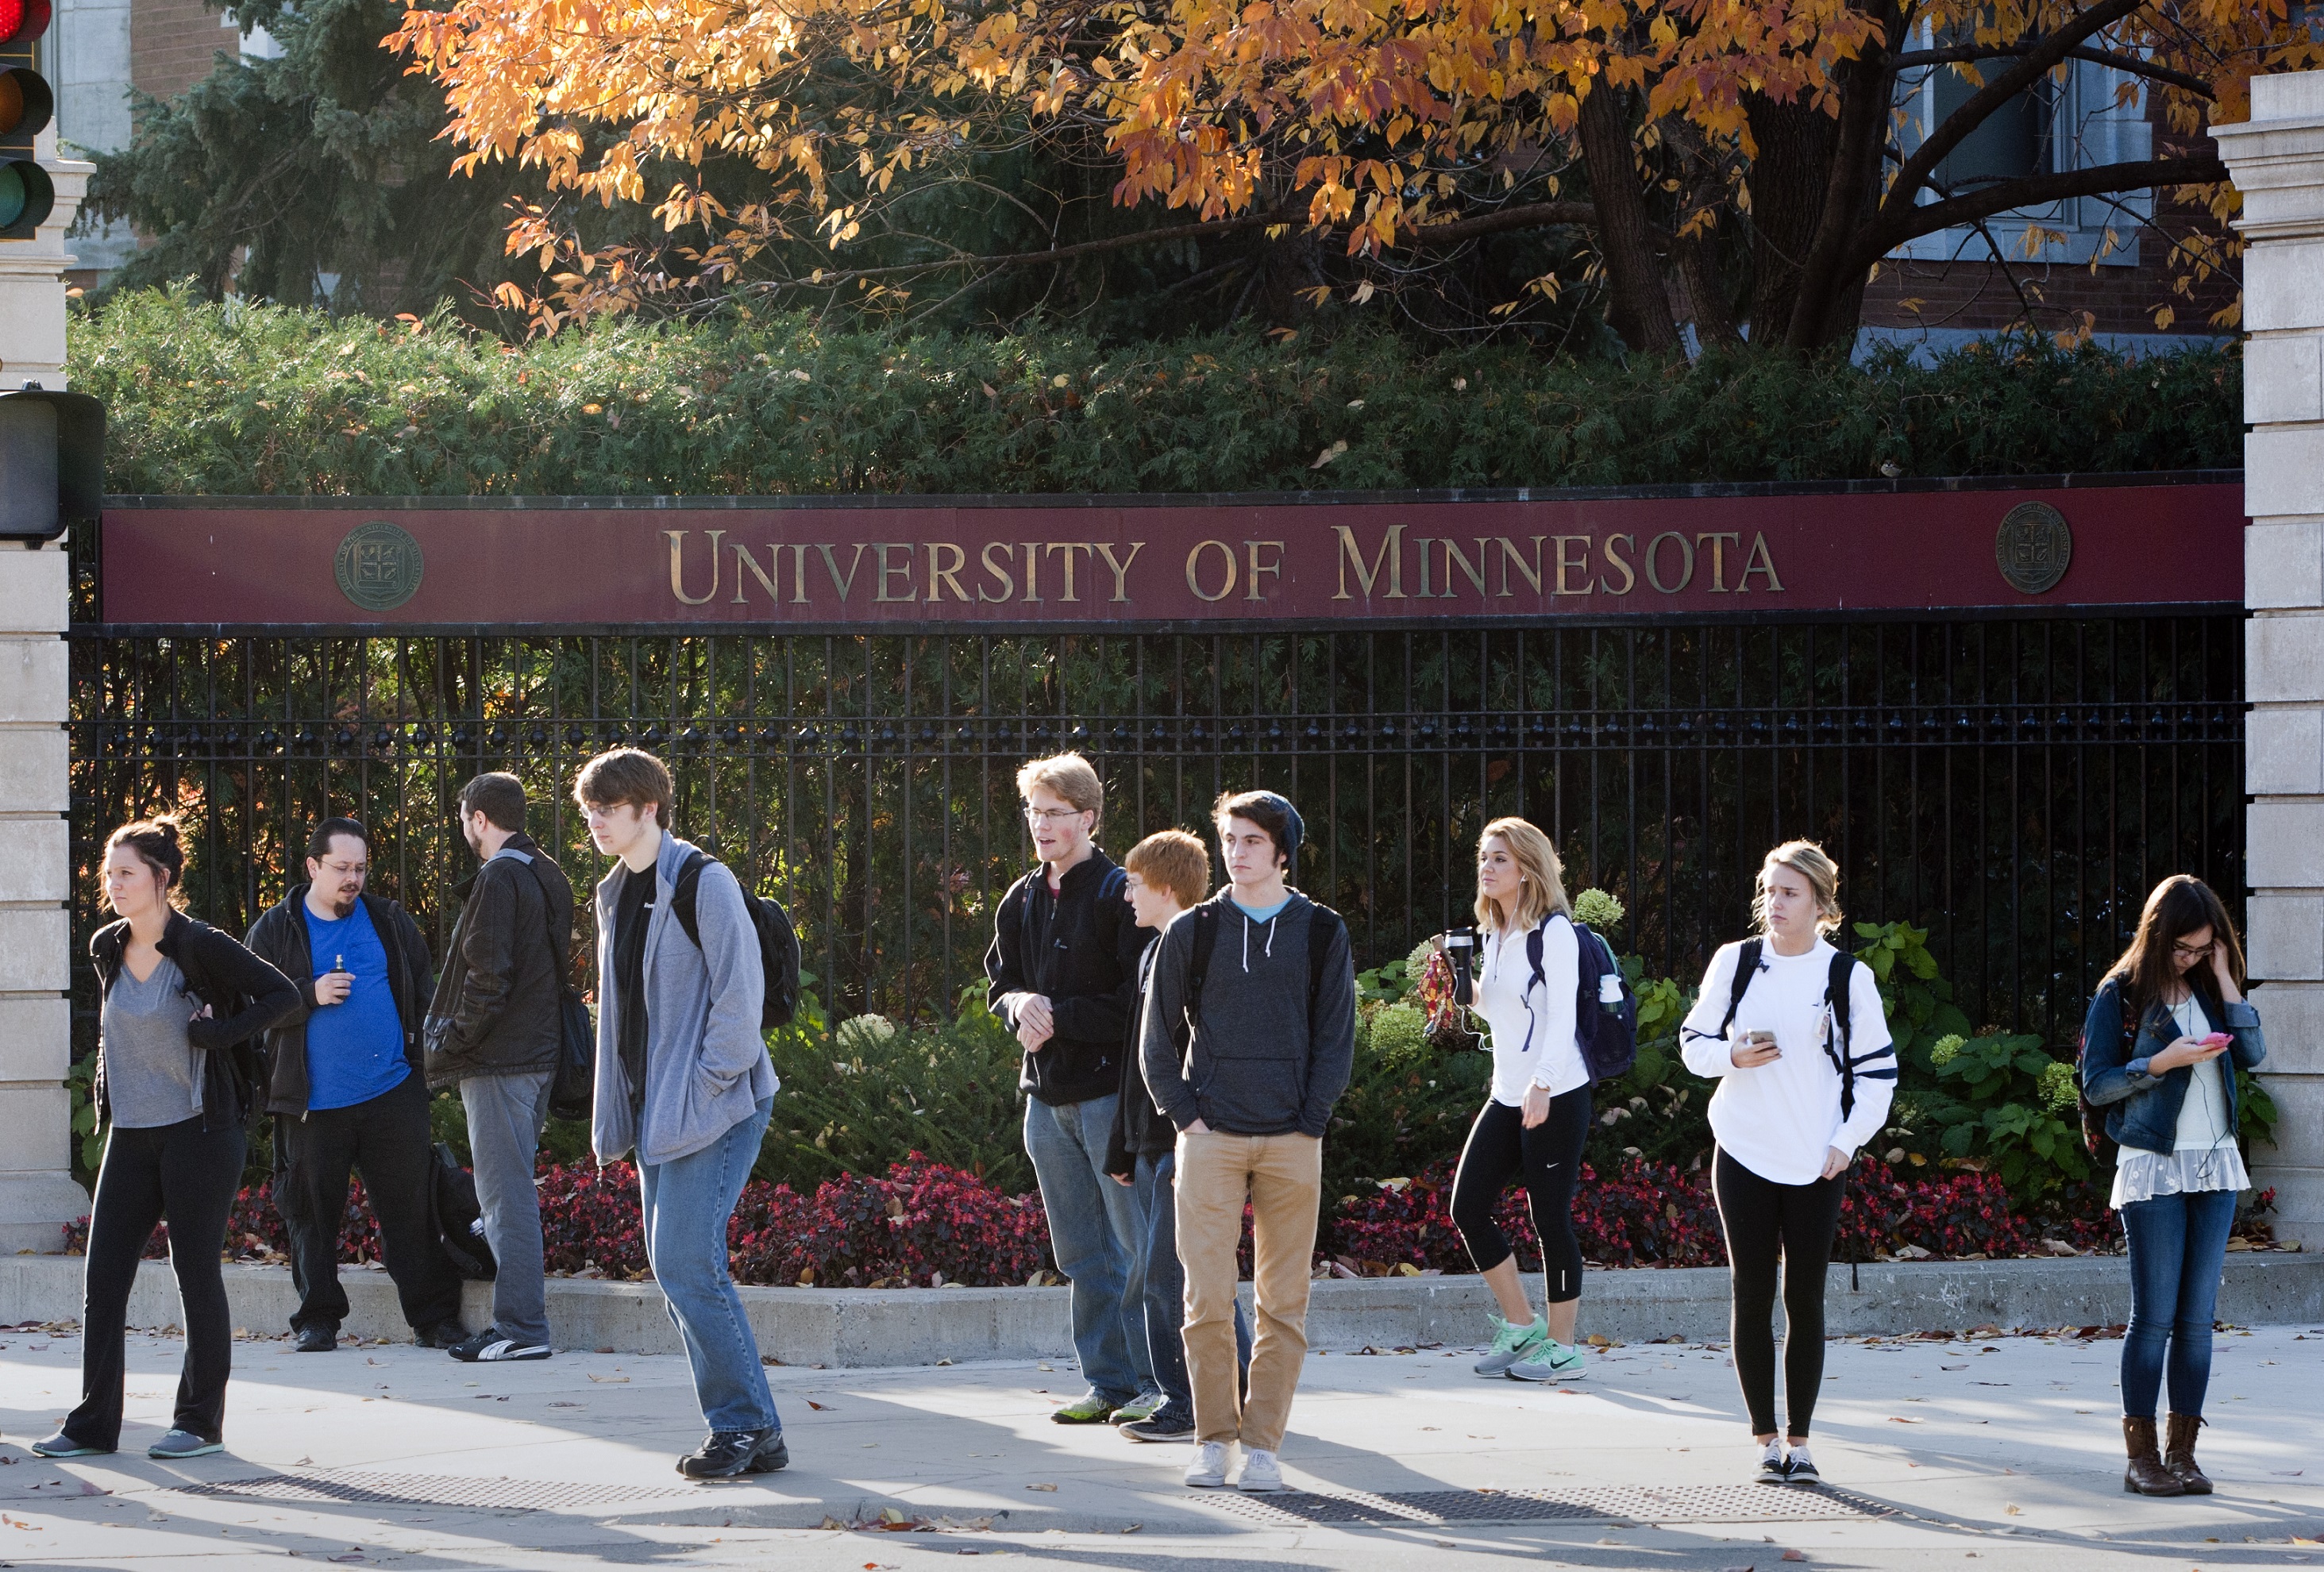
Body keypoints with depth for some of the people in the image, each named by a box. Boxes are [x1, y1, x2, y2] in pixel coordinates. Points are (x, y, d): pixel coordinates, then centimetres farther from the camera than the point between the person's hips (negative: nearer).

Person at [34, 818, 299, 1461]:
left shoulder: (200, 947, -12)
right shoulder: (107, 948, 7)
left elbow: (282, 995, -8)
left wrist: (215, 1033, -16)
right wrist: (107, 1104, 15)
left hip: (199, 1132, -6)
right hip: (130, 1136, 6)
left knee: (196, 1273, 0)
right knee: (102, 1277, 2)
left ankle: (202, 1421, 10)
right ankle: (93, 1424, 6)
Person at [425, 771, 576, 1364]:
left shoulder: (499, 879, -14)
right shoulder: (548, 876, 14)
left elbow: (488, 975, -21)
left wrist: (454, 1042, -10)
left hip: (499, 1061, -9)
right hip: (540, 1051, 9)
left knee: (505, 1193, -8)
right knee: (514, 1188, 15)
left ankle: (520, 1327, -9)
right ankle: (520, 1319, 19)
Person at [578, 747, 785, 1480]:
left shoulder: (703, 884, -10)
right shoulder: (615, 894, 16)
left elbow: (740, 994, -15)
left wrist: (707, 1084, -16)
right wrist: (613, 1118, 16)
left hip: (714, 1109, -9)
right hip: (657, 1114, 9)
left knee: (686, 1265, -15)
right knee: (676, 1269, 6)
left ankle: (745, 1426, -6)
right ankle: (750, 1433, 12)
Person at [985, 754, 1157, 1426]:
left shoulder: (1120, 893, -9)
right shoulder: (1021, 901, 14)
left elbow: (1138, 999, -13)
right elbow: (1001, 985, 20)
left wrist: (1059, 1017, -14)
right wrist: (1021, 1005, -3)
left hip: (1111, 1087, -7)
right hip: (1047, 1093, 8)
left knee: (1139, 1246, -7)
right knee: (1083, 1255, 11)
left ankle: (1157, 1383, -2)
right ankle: (1108, 1382, 16)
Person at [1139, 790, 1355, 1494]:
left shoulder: (1321, 933, 7)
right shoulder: (1192, 932, 7)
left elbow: (1335, 1039, 5)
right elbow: (1157, 1039, 9)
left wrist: (1308, 1123, -4)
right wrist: (1187, 1116, -3)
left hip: (1292, 1144, 0)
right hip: (1211, 1139, 0)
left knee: (1284, 1303, 1)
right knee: (1207, 1298, -6)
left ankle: (1263, 1442, 7)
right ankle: (1214, 1437, 4)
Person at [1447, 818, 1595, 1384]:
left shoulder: (1553, 931, -10)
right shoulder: (1493, 935, 14)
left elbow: (1562, 1016, -18)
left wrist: (1542, 1085, -27)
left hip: (1556, 1097, -8)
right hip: (1506, 1097, 8)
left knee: (1550, 1218, -4)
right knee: (1468, 1207, 3)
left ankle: (1562, 1348, 4)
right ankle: (1520, 1326, 16)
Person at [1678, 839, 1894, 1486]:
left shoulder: (1848, 976, 0)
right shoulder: (1735, 962, 3)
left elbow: (1877, 1070, 4)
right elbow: (1694, 1041, 8)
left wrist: (1847, 1142, -4)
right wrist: (1733, 1056, -13)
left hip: (1816, 1164, -1)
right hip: (1744, 1156, 1)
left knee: (1805, 1299, 1)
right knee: (1752, 1297, 0)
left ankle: (1799, 1440, 9)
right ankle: (1765, 1439, 8)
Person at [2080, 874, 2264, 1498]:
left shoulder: (2208, 990, 11)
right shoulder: (2122, 996, -2)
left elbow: (2253, 1052, -2)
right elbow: (2095, 1084, -5)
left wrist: (2224, 978, -5)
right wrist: (2162, 1063, -16)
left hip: (2215, 1166, 5)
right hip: (2153, 1169, -5)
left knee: (2197, 1316, 4)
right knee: (2155, 1316, -5)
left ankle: (2182, 1451, 7)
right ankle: (2141, 1455, 0)